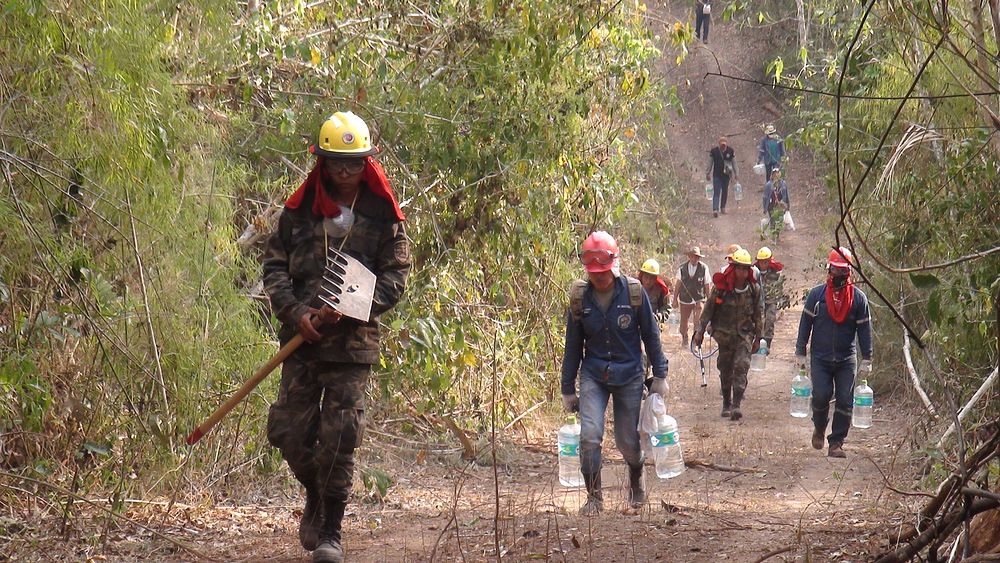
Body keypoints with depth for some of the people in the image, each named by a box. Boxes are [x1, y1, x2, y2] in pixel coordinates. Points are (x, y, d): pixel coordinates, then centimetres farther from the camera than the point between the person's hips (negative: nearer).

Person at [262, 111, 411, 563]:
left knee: (339, 439, -5)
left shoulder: (382, 215, 1)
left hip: (353, 342, -2)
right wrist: (295, 311, -9)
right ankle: (316, 498, 32)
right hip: (301, 338, 2)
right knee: (289, 431, 3)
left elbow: (395, 277, 0)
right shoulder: (300, 209, 7)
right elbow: (274, 265, 7)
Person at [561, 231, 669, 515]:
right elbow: (573, 346, 5)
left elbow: (651, 335, 1)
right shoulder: (580, 297, -3)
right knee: (589, 434, -18)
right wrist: (568, 389, 7)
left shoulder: (634, 292, -8)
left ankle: (636, 482, 38)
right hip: (593, 376, 1)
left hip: (629, 376, -1)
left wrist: (659, 376, 0)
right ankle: (594, 497, -5)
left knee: (628, 441, 6)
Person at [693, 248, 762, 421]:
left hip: (744, 334, 0)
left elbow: (758, 314, 9)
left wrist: (758, 338, 13)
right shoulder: (721, 287, -7)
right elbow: (708, 309, 0)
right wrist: (700, 331, -3)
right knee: (725, 370, 9)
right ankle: (726, 404, 23)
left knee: (741, 366, -15)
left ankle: (736, 405, -19)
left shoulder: (754, 289, -1)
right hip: (724, 334, 0)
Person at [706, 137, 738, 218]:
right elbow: (710, 164, 4)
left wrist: (736, 174, 10)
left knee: (725, 192, 12)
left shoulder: (730, 151, -4)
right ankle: (715, 210, -18)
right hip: (716, 175, -2)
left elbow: (734, 163, 6)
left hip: (726, 175, 2)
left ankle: (723, 208, 28)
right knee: (716, 192, -10)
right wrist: (707, 174, 8)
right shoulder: (713, 151, -7)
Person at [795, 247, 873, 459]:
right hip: (820, 358, -1)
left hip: (846, 360, 1)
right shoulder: (816, 295, 2)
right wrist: (800, 353, 4)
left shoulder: (858, 298, 3)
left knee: (845, 401, -3)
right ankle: (819, 429, 16)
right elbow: (805, 323, 7)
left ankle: (836, 443, 5)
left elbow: (864, 329, 6)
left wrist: (866, 359, 3)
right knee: (821, 395, -13)